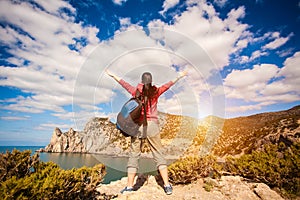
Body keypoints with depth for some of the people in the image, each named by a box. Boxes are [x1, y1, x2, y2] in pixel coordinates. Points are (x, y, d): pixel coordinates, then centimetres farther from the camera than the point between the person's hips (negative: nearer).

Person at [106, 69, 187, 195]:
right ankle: (167, 185, 5)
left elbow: (124, 84, 18)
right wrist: (179, 76, 29)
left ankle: (129, 186, 12)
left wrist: (112, 75, 34)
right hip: (152, 125, 0)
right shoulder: (156, 91, 3)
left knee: (133, 155, 8)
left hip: (137, 125, 1)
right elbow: (168, 85, 14)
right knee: (158, 155, 5)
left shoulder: (136, 91, 5)